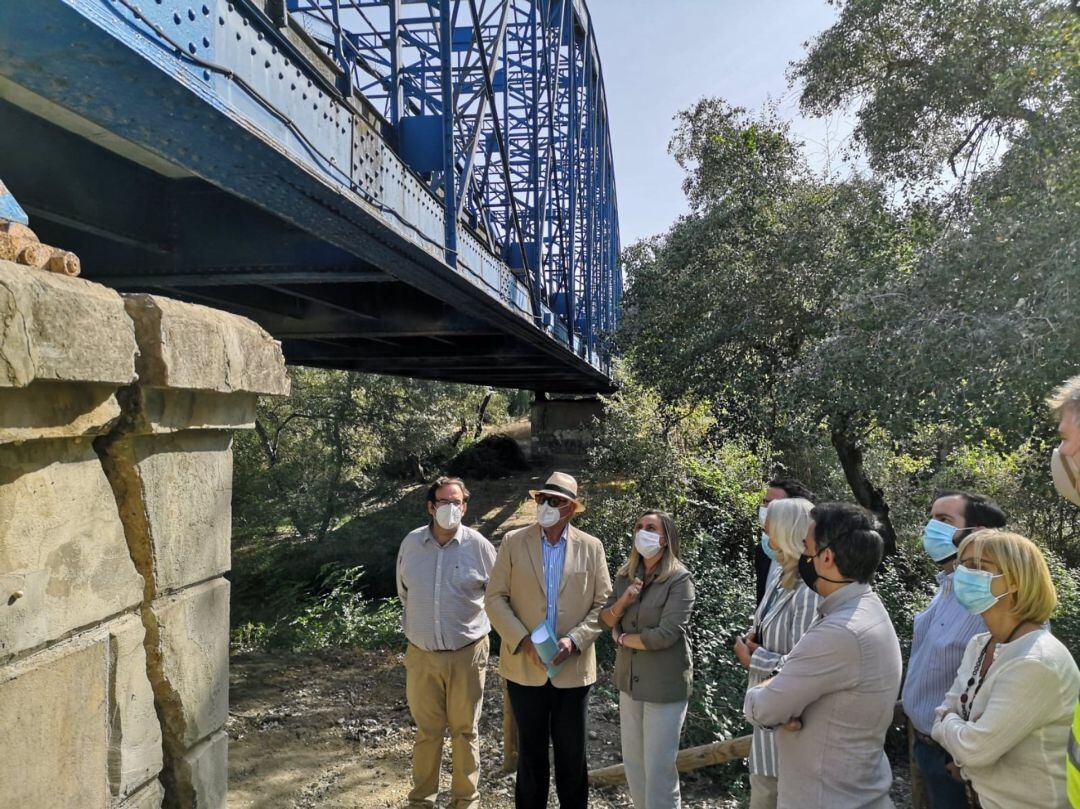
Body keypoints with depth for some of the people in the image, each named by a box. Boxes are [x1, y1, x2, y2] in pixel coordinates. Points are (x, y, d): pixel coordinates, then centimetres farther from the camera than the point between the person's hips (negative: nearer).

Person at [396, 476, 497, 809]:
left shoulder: (478, 545, -9)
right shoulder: (411, 543, -3)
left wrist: (472, 623, 8)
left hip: (466, 654, -2)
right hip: (421, 655, 2)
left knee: (464, 730, 12)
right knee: (426, 730, 14)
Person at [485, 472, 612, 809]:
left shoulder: (591, 547, 0)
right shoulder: (513, 542, -2)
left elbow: (603, 604, -1)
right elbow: (495, 598, -4)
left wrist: (574, 640, -14)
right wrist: (524, 641, -15)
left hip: (573, 669, 0)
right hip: (524, 667, 0)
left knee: (572, 753, 13)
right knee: (531, 752, 14)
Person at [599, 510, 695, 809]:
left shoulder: (679, 579, -15)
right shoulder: (625, 575, 4)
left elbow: (666, 634, -22)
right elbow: (606, 619, 6)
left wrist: (623, 639, -9)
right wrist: (622, 602, -15)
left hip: (665, 683, -6)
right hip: (630, 678, 6)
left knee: (658, 766, 3)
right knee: (632, 759, 17)